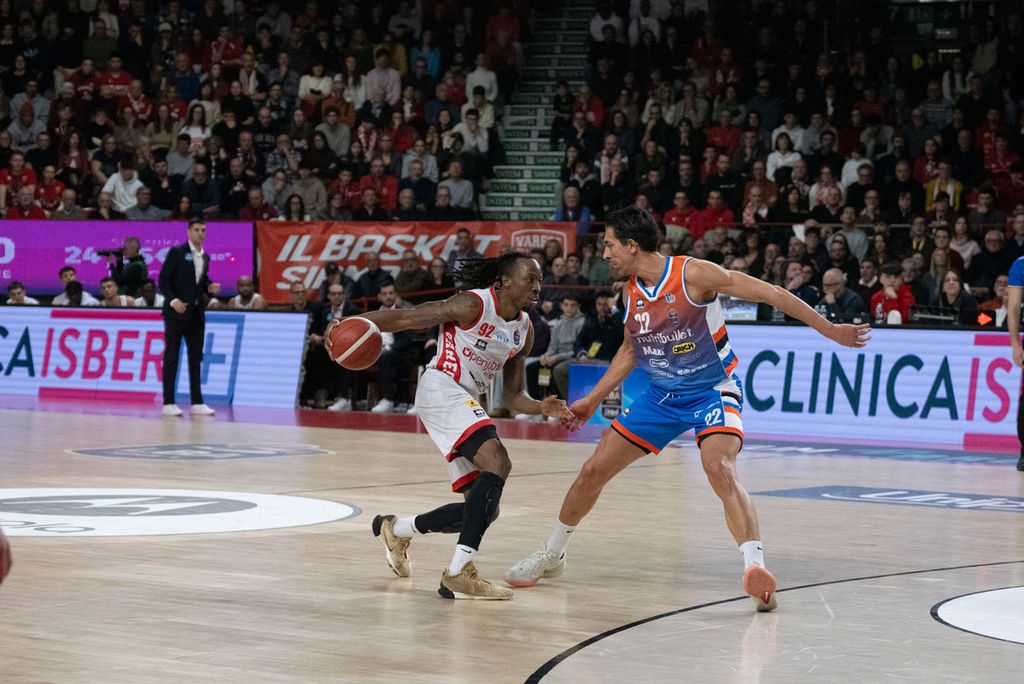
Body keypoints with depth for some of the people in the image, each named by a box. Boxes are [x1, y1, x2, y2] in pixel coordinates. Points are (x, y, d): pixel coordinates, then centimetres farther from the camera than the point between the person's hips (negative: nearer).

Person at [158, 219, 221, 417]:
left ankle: (197, 403, 10)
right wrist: (173, 300, -21)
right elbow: (163, 280, -8)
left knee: (196, 358, 7)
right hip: (176, 312, -6)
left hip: (196, 314, 6)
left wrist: (210, 287, 3)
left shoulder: (205, 257, 13)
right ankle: (168, 403, -1)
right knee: (171, 357, -2)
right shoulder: (177, 252, -6)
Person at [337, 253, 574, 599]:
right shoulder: (473, 305, -10)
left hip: (467, 402, 9)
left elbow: (513, 396, 16)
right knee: (497, 462, -30)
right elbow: (405, 317, -12)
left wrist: (543, 408, -5)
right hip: (441, 389, -9)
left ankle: (396, 529, 32)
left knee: (483, 510, 8)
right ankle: (458, 574, -34)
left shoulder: (524, 330, 13)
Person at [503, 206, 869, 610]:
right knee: (594, 470, 6)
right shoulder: (631, 292, 0)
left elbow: (770, 294, -17)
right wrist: (593, 400, 18)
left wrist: (829, 330, -18)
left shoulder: (692, 274, -21)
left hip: (713, 391, -6)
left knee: (720, 469, -34)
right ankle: (552, 556, 25)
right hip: (663, 394, 6)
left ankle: (755, 567, -35)